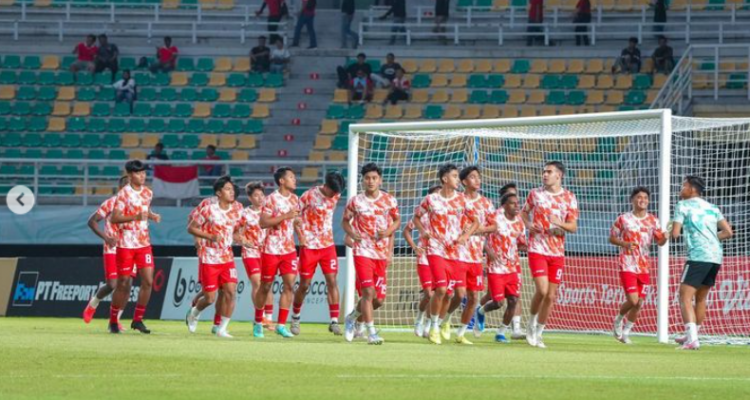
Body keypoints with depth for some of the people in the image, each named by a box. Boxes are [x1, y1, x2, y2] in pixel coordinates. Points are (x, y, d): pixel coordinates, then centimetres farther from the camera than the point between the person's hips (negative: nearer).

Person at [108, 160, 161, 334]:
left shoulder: (147, 193, 7)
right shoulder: (124, 194, -11)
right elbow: (114, 218, -17)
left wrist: (152, 216, 3)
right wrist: (135, 217, -28)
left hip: (144, 243, 5)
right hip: (126, 244, -5)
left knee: (148, 281, -3)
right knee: (123, 284, -1)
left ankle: (138, 320, 8)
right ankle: (113, 321, 13)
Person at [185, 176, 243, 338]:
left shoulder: (235, 212, 3)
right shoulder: (208, 210, -11)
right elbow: (191, 228, -7)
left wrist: (237, 237, -4)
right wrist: (210, 237, -20)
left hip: (227, 258, 4)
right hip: (209, 259, -4)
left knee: (231, 291, -11)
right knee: (210, 298, -1)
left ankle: (222, 329, 0)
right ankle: (194, 313, 33)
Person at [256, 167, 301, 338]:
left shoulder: (294, 199, 9)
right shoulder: (271, 199, -11)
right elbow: (263, 223, -18)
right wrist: (285, 216, -23)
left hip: (289, 250, 5)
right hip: (271, 249, -5)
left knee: (289, 285, -8)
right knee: (265, 286, 5)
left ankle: (281, 325, -5)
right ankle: (258, 322, 22)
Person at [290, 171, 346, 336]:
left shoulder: (336, 196, 1)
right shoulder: (309, 196, -13)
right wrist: (301, 235, -13)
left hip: (328, 245, 3)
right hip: (309, 246, -3)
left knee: (332, 281, -7)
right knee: (304, 284, 3)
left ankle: (334, 321, -7)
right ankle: (295, 318, 24)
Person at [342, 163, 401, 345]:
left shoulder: (389, 201, 2)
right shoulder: (355, 201, -2)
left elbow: (397, 220, 14)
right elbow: (345, 221, 10)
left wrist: (389, 231, -7)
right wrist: (351, 233, -10)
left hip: (382, 253, 3)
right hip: (363, 252, -3)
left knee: (379, 299, 7)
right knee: (368, 291, -16)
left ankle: (352, 317, 33)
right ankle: (371, 332, -13)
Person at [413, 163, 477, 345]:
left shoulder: (461, 199, 6)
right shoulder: (431, 199, 0)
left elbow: (474, 221, 13)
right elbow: (417, 217, 13)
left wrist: (465, 236, -4)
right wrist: (424, 231, -4)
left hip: (456, 252, 3)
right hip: (437, 250, -3)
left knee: (460, 293, 0)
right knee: (441, 289, -16)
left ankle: (444, 321, 23)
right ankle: (434, 328, 0)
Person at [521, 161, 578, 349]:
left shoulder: (569, 198, 3)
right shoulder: (535, 194, 3)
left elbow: (573, 227, 0)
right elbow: (524, 212, 18)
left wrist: (559, 223, -20)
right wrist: (529, 225, -3)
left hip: (557, 252, 2)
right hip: (537, 249, -2)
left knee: (551, 296, 3)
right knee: (542, 290, -17)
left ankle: (538, 333, 17)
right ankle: (532, 324, 7)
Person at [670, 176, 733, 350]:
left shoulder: (683, 205, 2)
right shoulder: (712, 208, 18)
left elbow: (675, 234, -4)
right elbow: (728, 232, 14)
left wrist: (671, 232, 19)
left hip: (698, 256, -7)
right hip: (716, 256, 7)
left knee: (685, 297, -9)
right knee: (701, 298, 20)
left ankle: (692, 339, -24)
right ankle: (692, 337, 30)